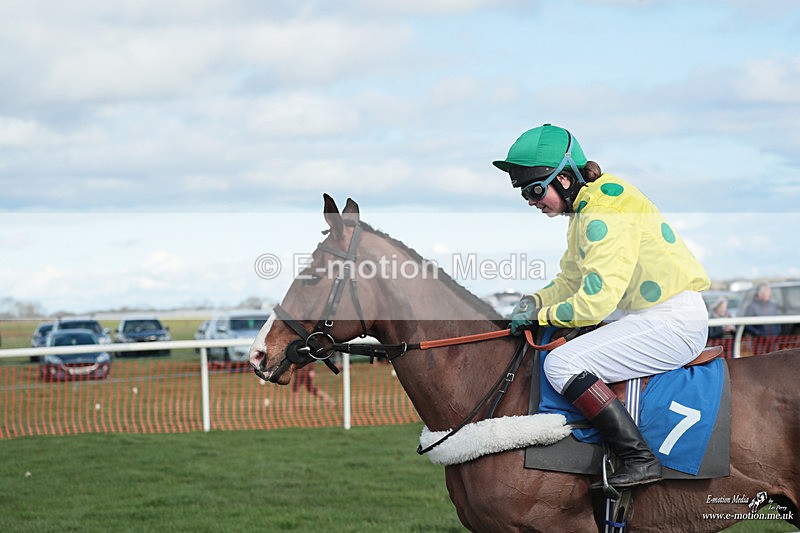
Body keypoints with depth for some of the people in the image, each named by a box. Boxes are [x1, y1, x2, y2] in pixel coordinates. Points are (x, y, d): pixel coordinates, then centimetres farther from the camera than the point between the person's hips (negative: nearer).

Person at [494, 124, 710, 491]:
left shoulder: (603, 214, -19)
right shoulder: (584, 209, 12)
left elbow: (593, 302, -23)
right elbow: (570, 283, 20)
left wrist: (541, 317, -9)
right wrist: (532, 303, 3)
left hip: (673, 323, -11)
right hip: (644, 316, 11)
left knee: (562, 364, -20)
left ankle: (639, 460, -21)